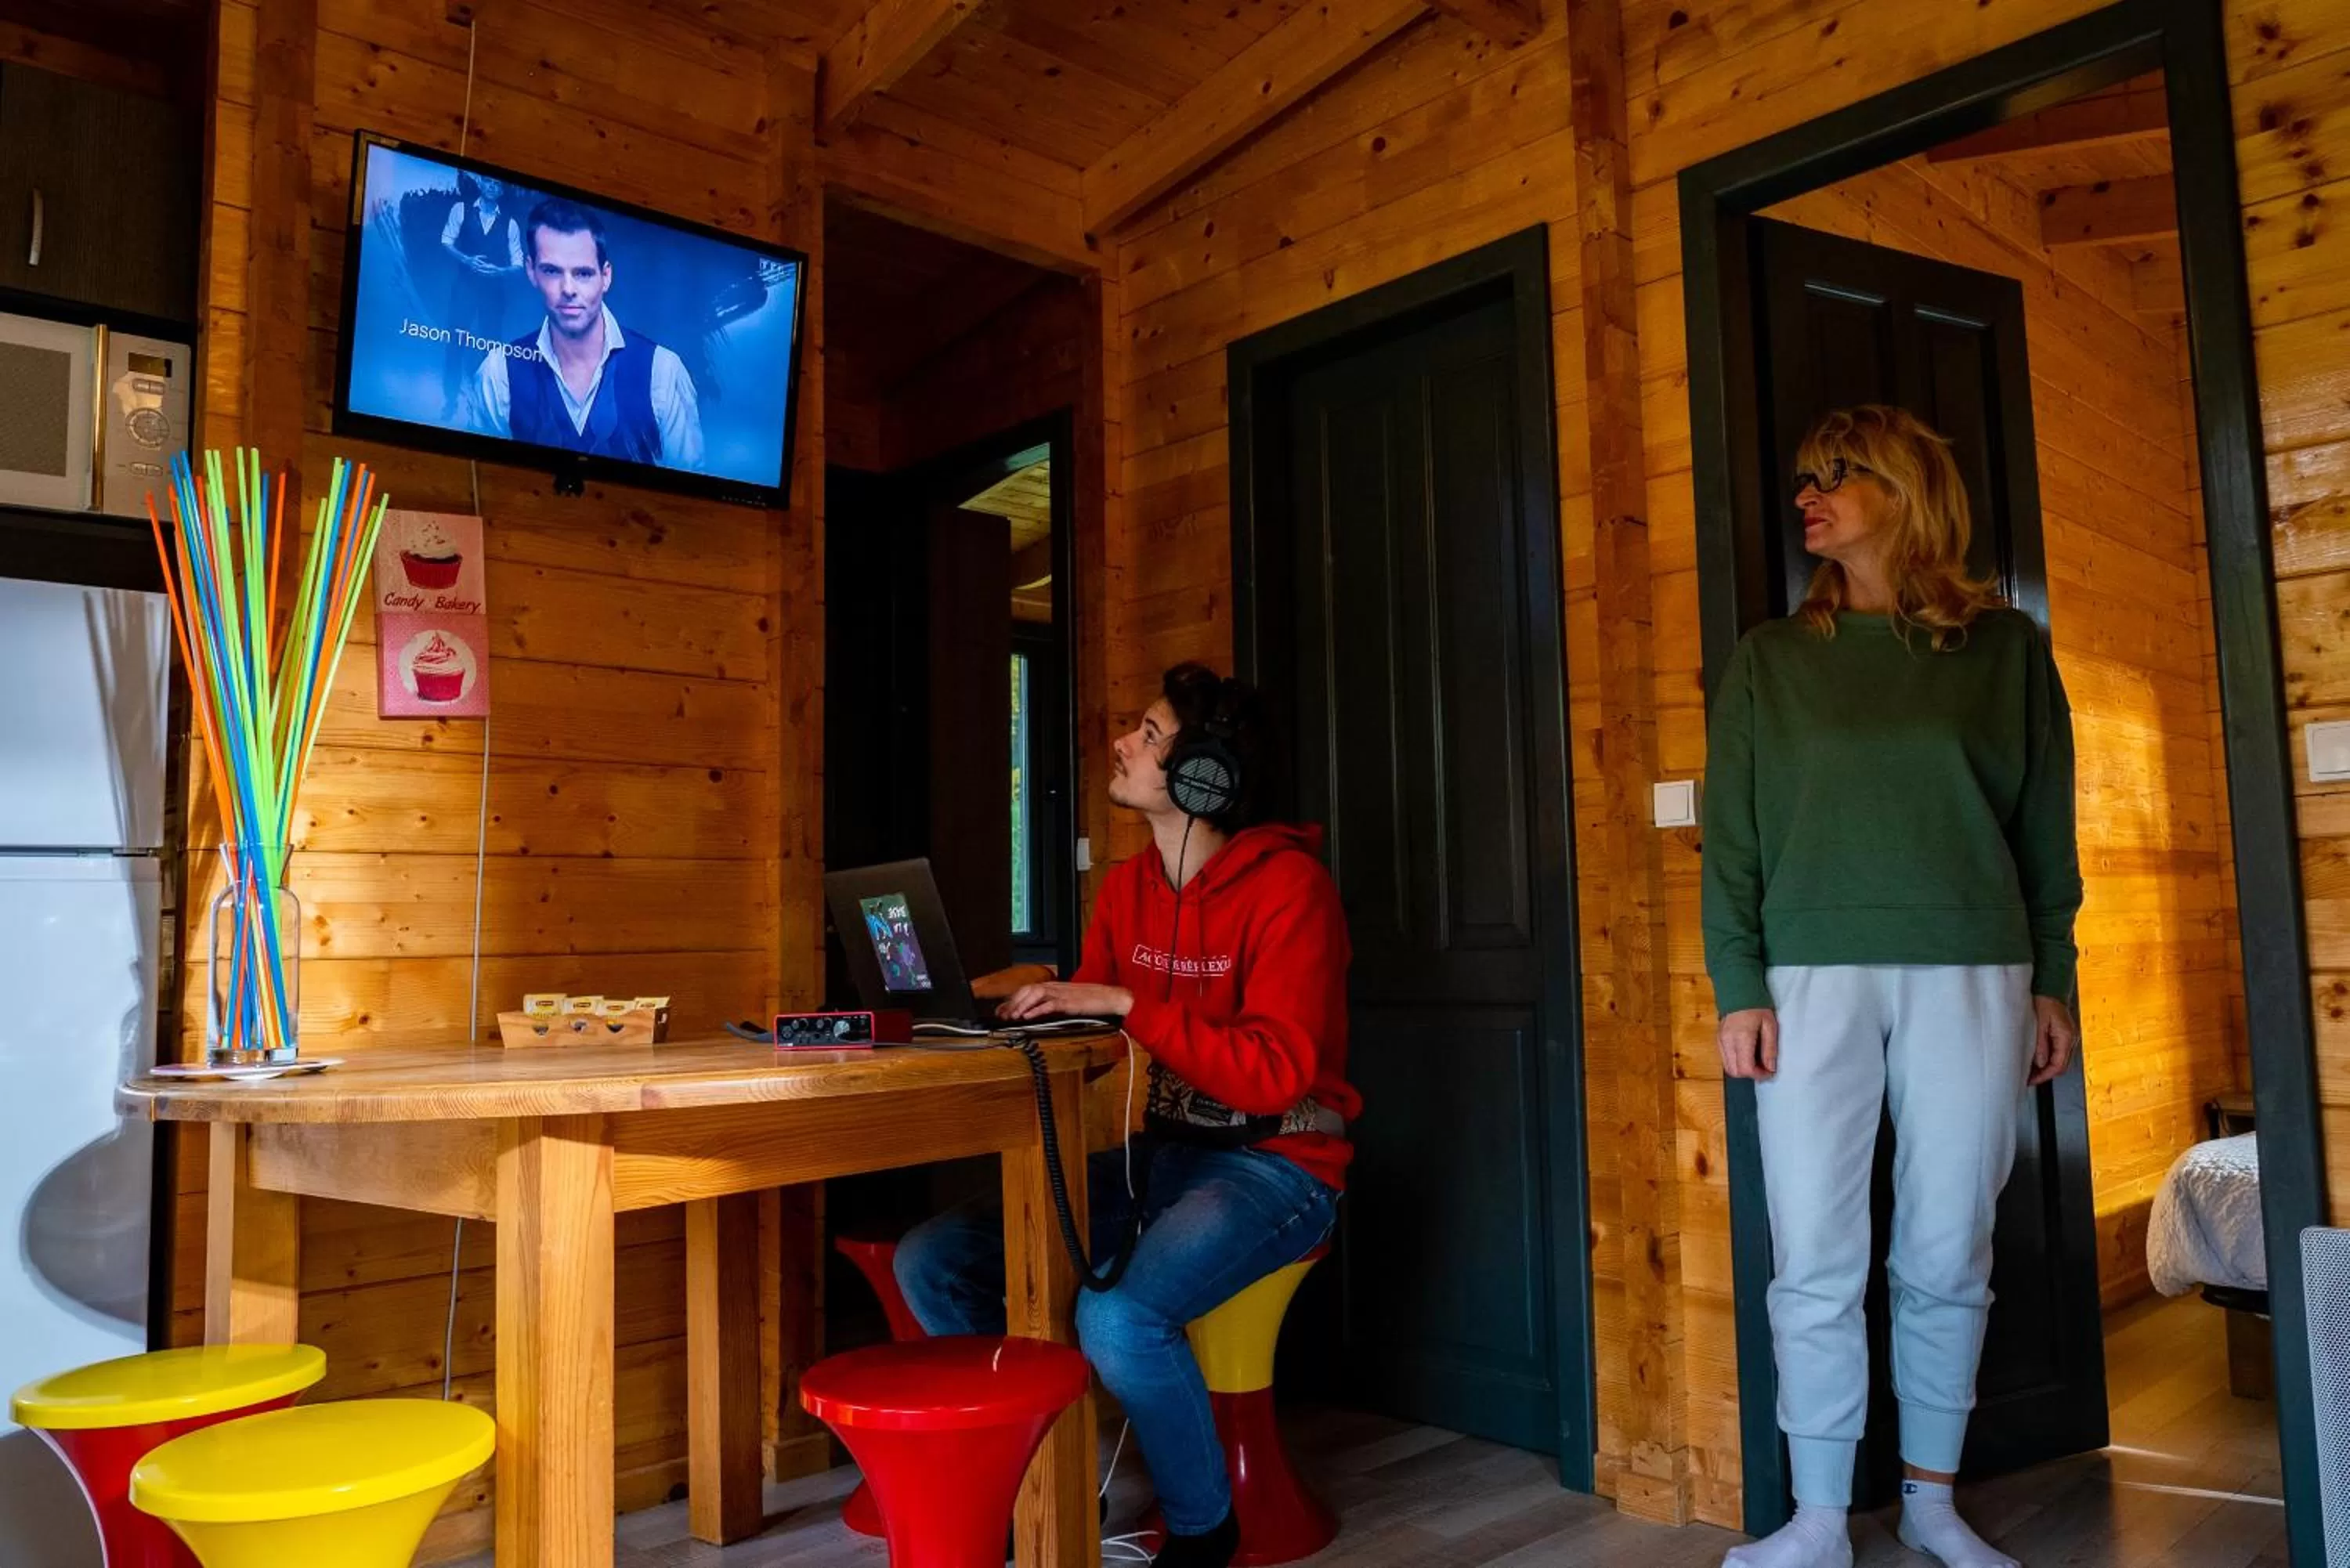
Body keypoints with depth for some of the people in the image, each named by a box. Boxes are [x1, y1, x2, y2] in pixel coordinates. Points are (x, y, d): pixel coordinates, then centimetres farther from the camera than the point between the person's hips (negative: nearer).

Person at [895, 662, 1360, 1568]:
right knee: (932, 1260, -6)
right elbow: (1090, 1020, 13)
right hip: (1160, 1153, 7)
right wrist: (1035, 1002, -7)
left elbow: (1275, 1075, -22)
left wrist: (1127, 1003, -25)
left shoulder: (1286, 884, -15)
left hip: (1273, 1169, -7)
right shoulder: (1126, 888, 6)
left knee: (1117, 1316, -32)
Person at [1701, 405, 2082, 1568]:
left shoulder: (2005, 648, 9)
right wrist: (1738, 989, -3)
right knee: (1815, 1268, 0)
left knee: (1947, 1263, 7)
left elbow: (2045, 827, 9)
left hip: (1971, 979, 0)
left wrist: (2051, 981, 5)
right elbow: (1731, 837, 4)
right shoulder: (1769, 660, 8)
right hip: (1814, 979, 0)